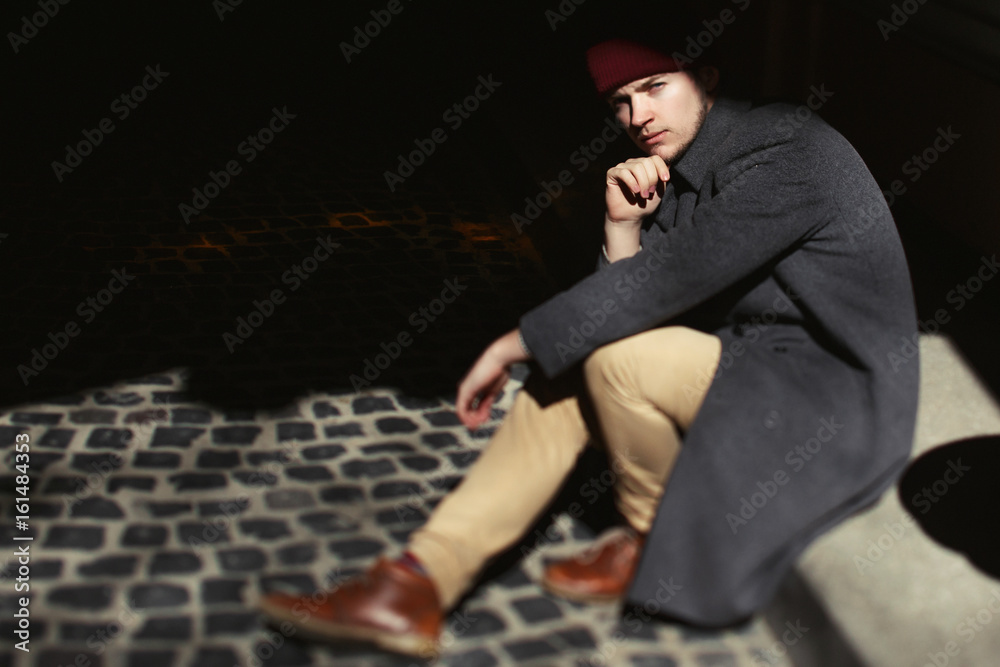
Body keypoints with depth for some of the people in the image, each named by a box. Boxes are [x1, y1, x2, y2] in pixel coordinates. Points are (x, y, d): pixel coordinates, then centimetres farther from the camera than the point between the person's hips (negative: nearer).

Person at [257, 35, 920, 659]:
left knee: (617, 356, -26)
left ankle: (660, 545, 0)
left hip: (837, 398, -9)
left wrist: (516, 343, -21)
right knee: (564, 374, -3)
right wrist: (623, 224, -11)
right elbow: (642, 296, 7)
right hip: (753, 365, 9)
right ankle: (418, 584, -11)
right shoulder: (676, 173, 10)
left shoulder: (787, 148, -18)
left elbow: (673, 276, -26)